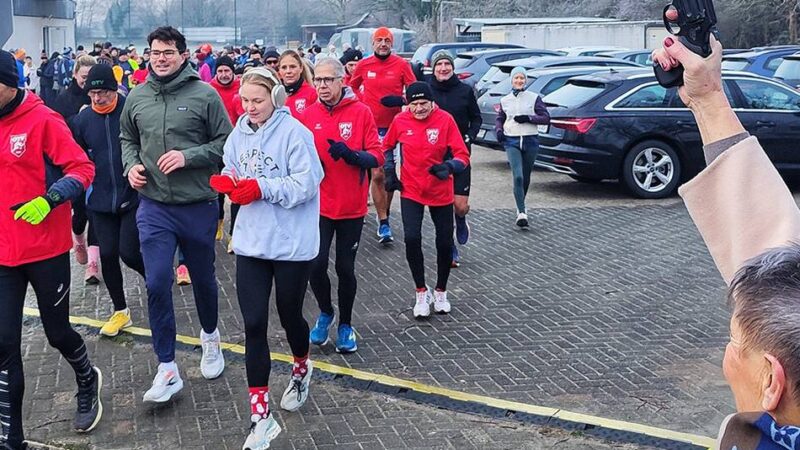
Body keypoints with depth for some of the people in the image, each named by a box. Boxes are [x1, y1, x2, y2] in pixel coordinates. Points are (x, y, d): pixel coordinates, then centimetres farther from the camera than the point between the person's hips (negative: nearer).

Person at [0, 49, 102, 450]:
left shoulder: (41, 120, -11)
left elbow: (82, 169, -13)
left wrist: (48, 199, -27)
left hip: (46, 249, -4)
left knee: (57, 332, 11)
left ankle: (88, 381, 44)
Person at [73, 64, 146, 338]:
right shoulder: (84, 118, 2)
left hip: (134, 197, -4)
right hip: (101, 200, 4)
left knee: (129, 252, -7)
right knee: (107, 254, 6)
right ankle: (120, 312, 23)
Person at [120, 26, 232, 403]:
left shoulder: (204, 94, -8)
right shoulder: (137, 97, 3)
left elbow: (226, 142, -6)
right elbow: (127, 139, 17)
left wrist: (188, 156, -19)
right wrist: (131, 165, -2)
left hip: (198, 206, -2)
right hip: (153, 207, 2)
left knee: (203, 278, 15)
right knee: (157, 284, -5)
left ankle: (210, 337, 44)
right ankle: (167, 369, 6)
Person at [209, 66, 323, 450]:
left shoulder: (294, 132, -14)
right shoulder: (240, 131, 5)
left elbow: (305, 184, -18)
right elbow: (232, 173, 10)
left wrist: (261, 188, -26)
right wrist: (227, 181, -12)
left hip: (292, 243, -4)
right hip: (251, 242, 5)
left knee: (289, 315, 14)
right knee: (253, 325, 0)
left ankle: (301, 368, 49)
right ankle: (261, 417, 6)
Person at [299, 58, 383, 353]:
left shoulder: (361, 112, -5)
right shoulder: (309, 115, 1)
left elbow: (377, 157, -7)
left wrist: (351, 154, -25)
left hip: (352, 206, -1)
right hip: (319, 204, 1)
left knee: (345, 268, 6)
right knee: (316, 264, -9)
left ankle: (345, 325, 27)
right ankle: (325, 313, 21)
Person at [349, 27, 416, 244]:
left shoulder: (401, 65, -2)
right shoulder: (364, 65, 3)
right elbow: (351, 87, 19)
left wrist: (400, 100, -15)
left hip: (393, 126, 0)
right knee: (377, 175, -4)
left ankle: (384, 217, 23)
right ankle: (384, 222, 0)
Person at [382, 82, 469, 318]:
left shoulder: (445, 120, -12)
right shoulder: (400, 121, -6)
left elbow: (462, 155, -13)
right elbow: (387, 146, 13)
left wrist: (448, 166, -32)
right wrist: (389, 171, 3)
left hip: (441, 192, 0)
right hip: (411, 190, 0)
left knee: (445, 243, 5)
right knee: (412, 239, -14)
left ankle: (441, 292, 29)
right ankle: (422, 293, 6)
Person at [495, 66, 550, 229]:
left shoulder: (534, 98, 3)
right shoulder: (505, 100, 10)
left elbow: (546, 118, 0)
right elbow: (499, 118, 23)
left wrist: (528, 118, -13)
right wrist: (499, 130, 3)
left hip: (530, 140, 0)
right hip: (512, 141, 0)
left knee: (526, 177, 11)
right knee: (518, 177, -16)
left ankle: (521, 206, 33)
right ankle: (522, 213, -19)